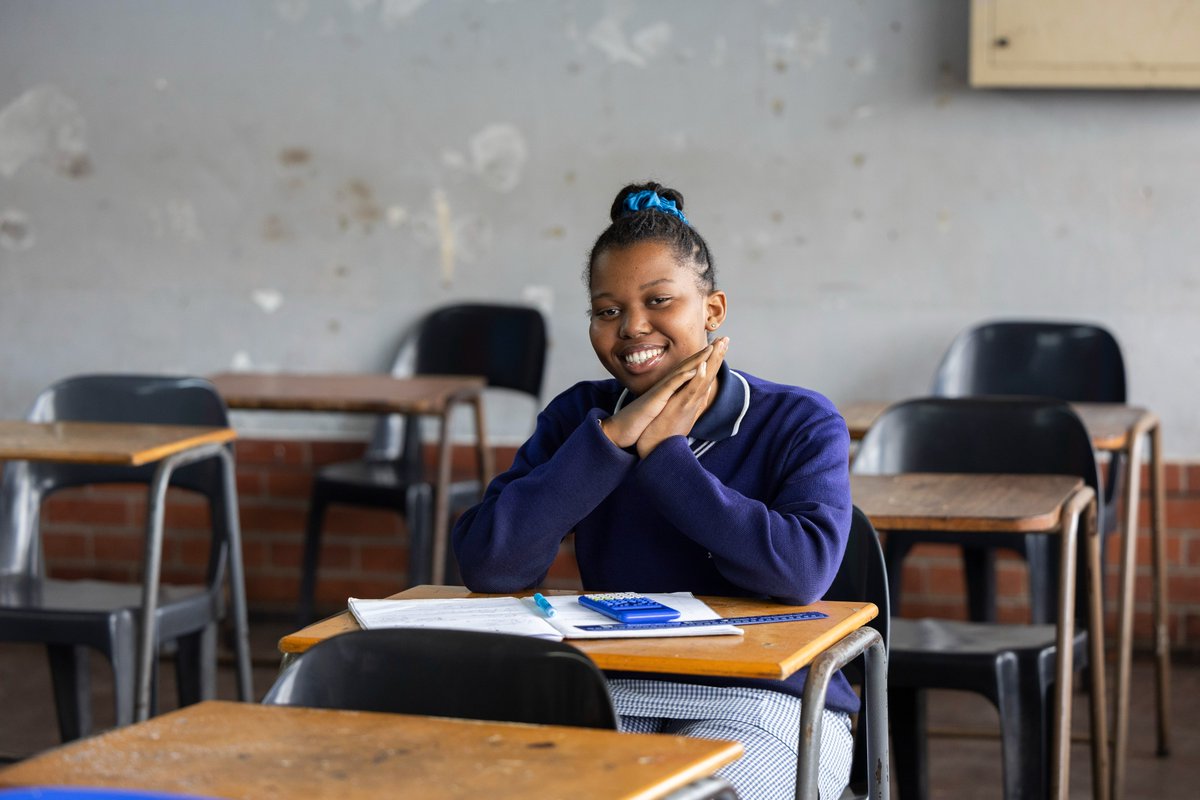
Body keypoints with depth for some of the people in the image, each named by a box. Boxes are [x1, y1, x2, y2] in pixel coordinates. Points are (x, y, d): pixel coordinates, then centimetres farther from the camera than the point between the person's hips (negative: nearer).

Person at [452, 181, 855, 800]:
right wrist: (612, 438, -12)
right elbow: (487, 565, -6)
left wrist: (664, 453, -13)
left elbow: (804, 570, -22)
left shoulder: (801, 424, -2)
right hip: (614, 698, 3)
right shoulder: (577, 417, 8)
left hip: (764, 703, -3)